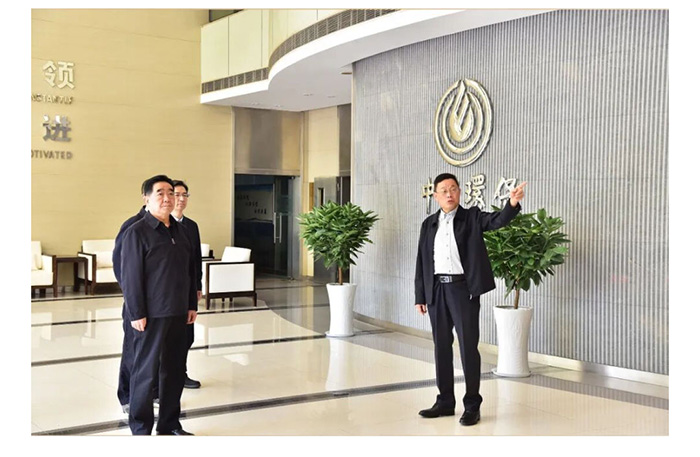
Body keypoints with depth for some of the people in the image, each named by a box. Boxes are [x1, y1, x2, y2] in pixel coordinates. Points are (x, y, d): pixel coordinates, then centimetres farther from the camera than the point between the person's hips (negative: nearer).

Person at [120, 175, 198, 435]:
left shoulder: (180, 231, 13)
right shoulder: (137, 232, -9)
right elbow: (130, 277, -13)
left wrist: (192, 304, 14)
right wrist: (136, 314, -15)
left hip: (178, 314, 7)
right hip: (152, 316, -7)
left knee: (174, 370, 12)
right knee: (146, 372, 2)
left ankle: (169, 424, 25)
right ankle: (140, 428, 14)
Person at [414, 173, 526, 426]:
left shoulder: (472, 217, 1)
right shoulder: (429, 224, 10)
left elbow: (498, 220, -18)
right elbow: (422, 262, 11)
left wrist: (513, 203, -39)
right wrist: (420, 296, 8)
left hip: (463, 289, -4)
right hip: (437, 290, 4)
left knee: (469, 347, -1)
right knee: (441, 347, 10)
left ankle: (472, 405, 8)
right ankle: (445, 401, 22)